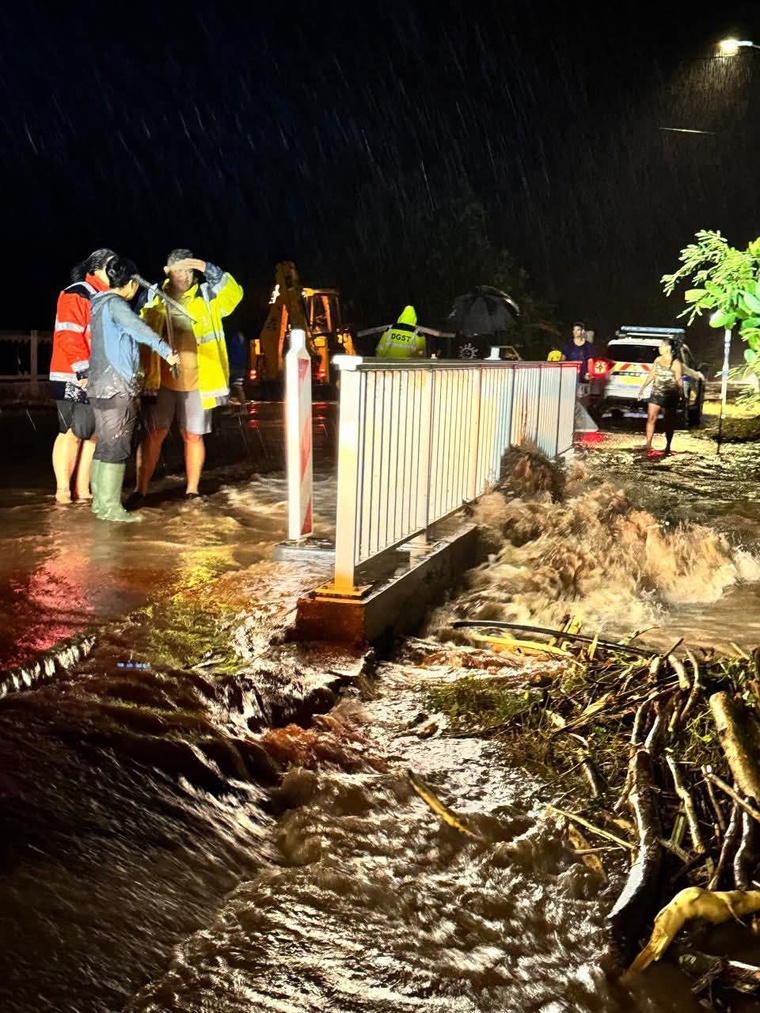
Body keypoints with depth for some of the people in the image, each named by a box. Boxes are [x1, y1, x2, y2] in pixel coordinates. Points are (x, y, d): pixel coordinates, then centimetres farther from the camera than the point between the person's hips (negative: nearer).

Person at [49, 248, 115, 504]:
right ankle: (63, 490, 2)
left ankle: (81, 490, 11)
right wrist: (84, 372, -22)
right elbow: (68, 338, -18)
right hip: (74, 379, -8)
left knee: (94, 434, 6)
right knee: (73, 432, -5)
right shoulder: (76, 295, -10)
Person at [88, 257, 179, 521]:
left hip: (100, 387, 10)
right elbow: (138, 327, -33)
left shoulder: (100, 304, 15)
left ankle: (100, 501, 17)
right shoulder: (115, 304, -14)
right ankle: (110, 507, -6)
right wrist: (166, 350, -43)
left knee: (103, 445, 13)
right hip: (118, 388, -10)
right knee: (116, 447, -7)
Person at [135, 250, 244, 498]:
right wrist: (144, 373, 1)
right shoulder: (155, 298, 4)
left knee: (193, 436, 8)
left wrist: (207, 269, -22)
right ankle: (140, 490, 9)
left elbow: (234, 293, -14)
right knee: (154, 434, 3)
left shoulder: (206, 296, 2)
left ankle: (191, 490, 18)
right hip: (162, 381, 0)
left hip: (196, 382, 0)